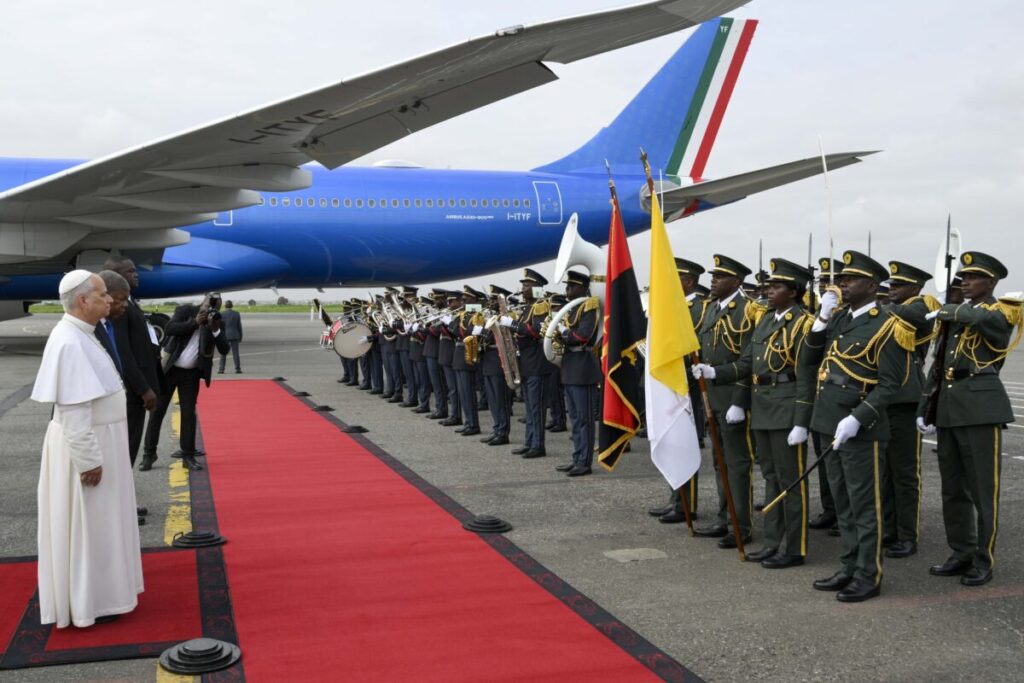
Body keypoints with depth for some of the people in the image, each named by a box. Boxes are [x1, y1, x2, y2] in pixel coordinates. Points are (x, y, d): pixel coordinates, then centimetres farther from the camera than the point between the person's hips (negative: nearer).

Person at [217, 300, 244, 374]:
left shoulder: (222, 314, -5)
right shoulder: (236, 314, 1)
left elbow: (220, 326, -4)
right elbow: (239, 326, 4)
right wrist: (240, 337, 11)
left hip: (225, 336, -1)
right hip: (234, 336, 1)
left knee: (223, 353, 7)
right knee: (235, 352, 2)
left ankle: (221, 369, 5)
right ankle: (238, 369, -2)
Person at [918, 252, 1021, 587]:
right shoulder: (954, 317, 17)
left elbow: (981, 318, -28)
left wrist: (949, 310, -9)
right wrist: (924, 406, 13)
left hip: (981, 406, -7)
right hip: (948, 408, 7)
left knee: (983, 489, -1)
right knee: (953, 488, 11)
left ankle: (983, 560, 9)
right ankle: (962, 554, 21)